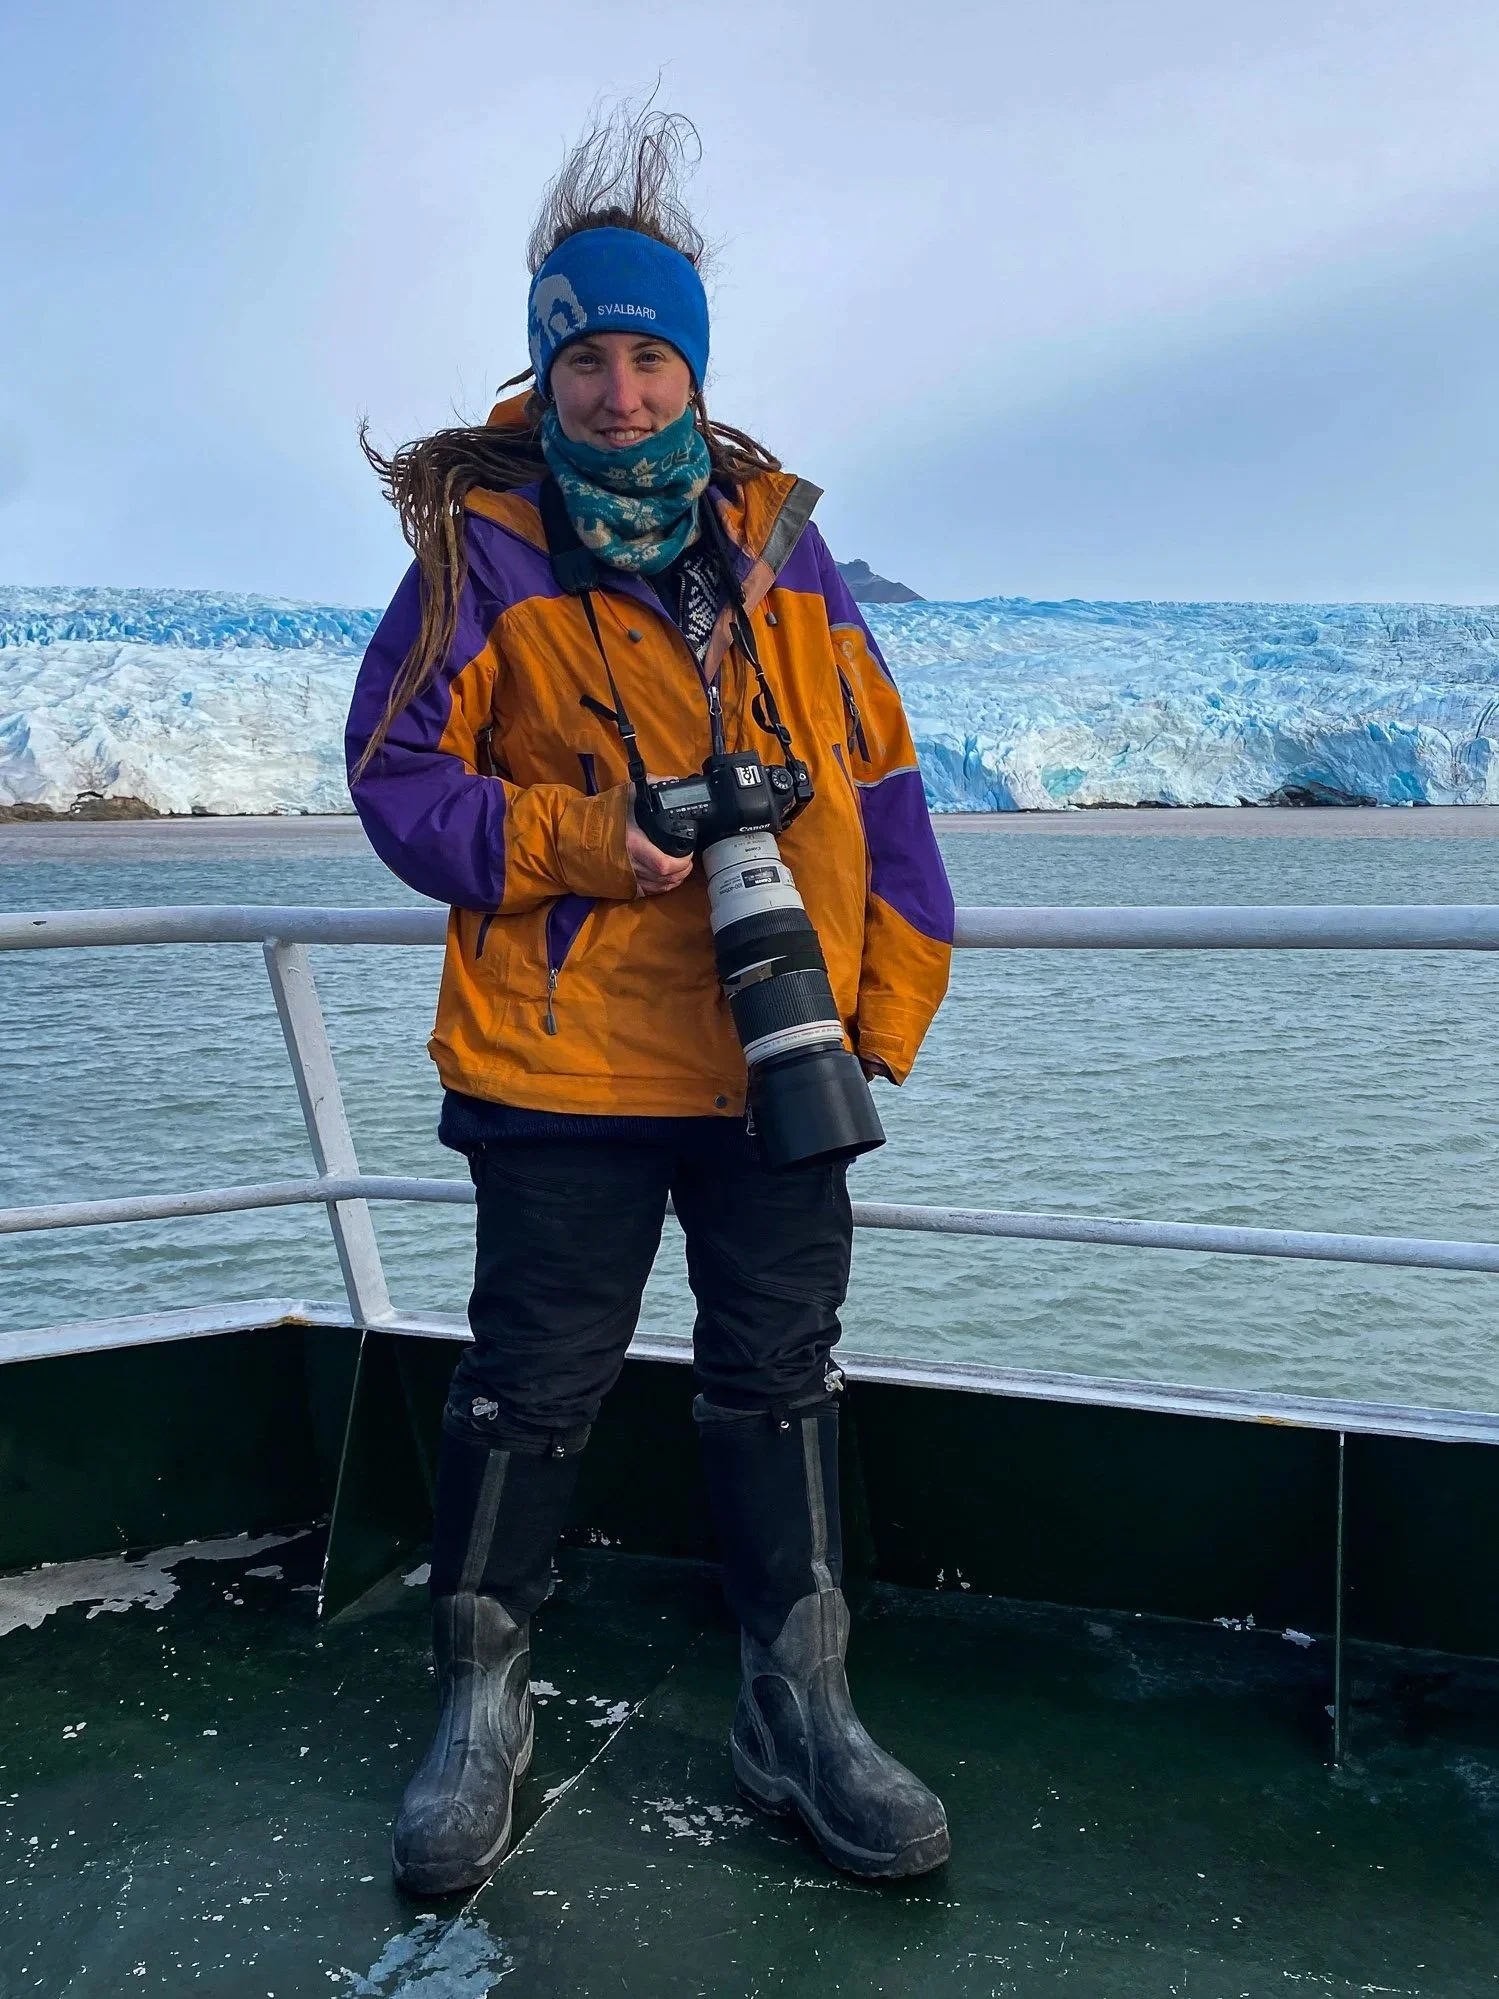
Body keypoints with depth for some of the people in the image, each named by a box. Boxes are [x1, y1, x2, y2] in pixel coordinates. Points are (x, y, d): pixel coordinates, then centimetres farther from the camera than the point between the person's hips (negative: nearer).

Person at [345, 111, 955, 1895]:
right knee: (533, 1381, 7)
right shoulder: (481, 551, -2)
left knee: (779, 1369, 11)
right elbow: (396, 773, -2)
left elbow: (877, 774, 9)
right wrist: (578, 840, -16)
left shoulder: (779, 542, 8)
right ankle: (482, 1702, 27)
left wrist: (896, 990, 3)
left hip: (779, 1058, 4)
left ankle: (798, 1709, 26)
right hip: (563, 1061, -3)